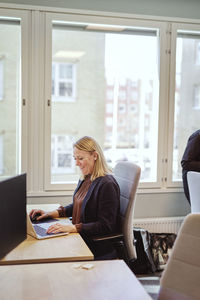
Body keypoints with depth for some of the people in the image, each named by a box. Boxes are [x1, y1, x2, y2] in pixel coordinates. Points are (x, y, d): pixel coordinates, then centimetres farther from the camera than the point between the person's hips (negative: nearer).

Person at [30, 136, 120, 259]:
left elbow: (105, 226, -20)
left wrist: (72, 228, -25)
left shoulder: (107, 184, -19)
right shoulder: (85, 179, 9)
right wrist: (51, 214, 9)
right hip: (80, 239, 8)